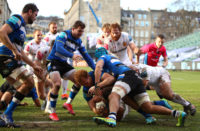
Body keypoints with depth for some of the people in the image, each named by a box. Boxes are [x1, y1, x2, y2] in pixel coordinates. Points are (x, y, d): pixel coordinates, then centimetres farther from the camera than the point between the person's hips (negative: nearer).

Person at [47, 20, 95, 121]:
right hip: (54, 62, -7)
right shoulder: (63, 35, -13)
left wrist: (95, 69, 3)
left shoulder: (79, 42, 8)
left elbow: (86, 56, 11)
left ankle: (68, 103, 13)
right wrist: (72, 55, -42)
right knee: (57, 84, -26)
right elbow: (59, 48, -29)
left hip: (64, 64, 8)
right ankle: (52, 112, -12)